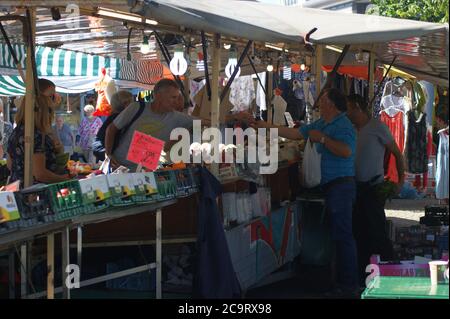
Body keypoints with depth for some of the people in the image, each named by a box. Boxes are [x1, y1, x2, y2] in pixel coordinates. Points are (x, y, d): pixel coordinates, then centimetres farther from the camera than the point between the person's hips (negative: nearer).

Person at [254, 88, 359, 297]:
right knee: (339, 234, 13)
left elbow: (346, 151, -28)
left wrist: (322, 138, -19)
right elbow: (294, 134, 20)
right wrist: (266, 126, 18)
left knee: (342, 235, -10)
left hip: (341, 184, -10)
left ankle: (349, 286, -8)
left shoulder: (342, 125, -13)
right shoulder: (320, 124, 16)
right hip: (330, 185, 10)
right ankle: (344, 281, 19)